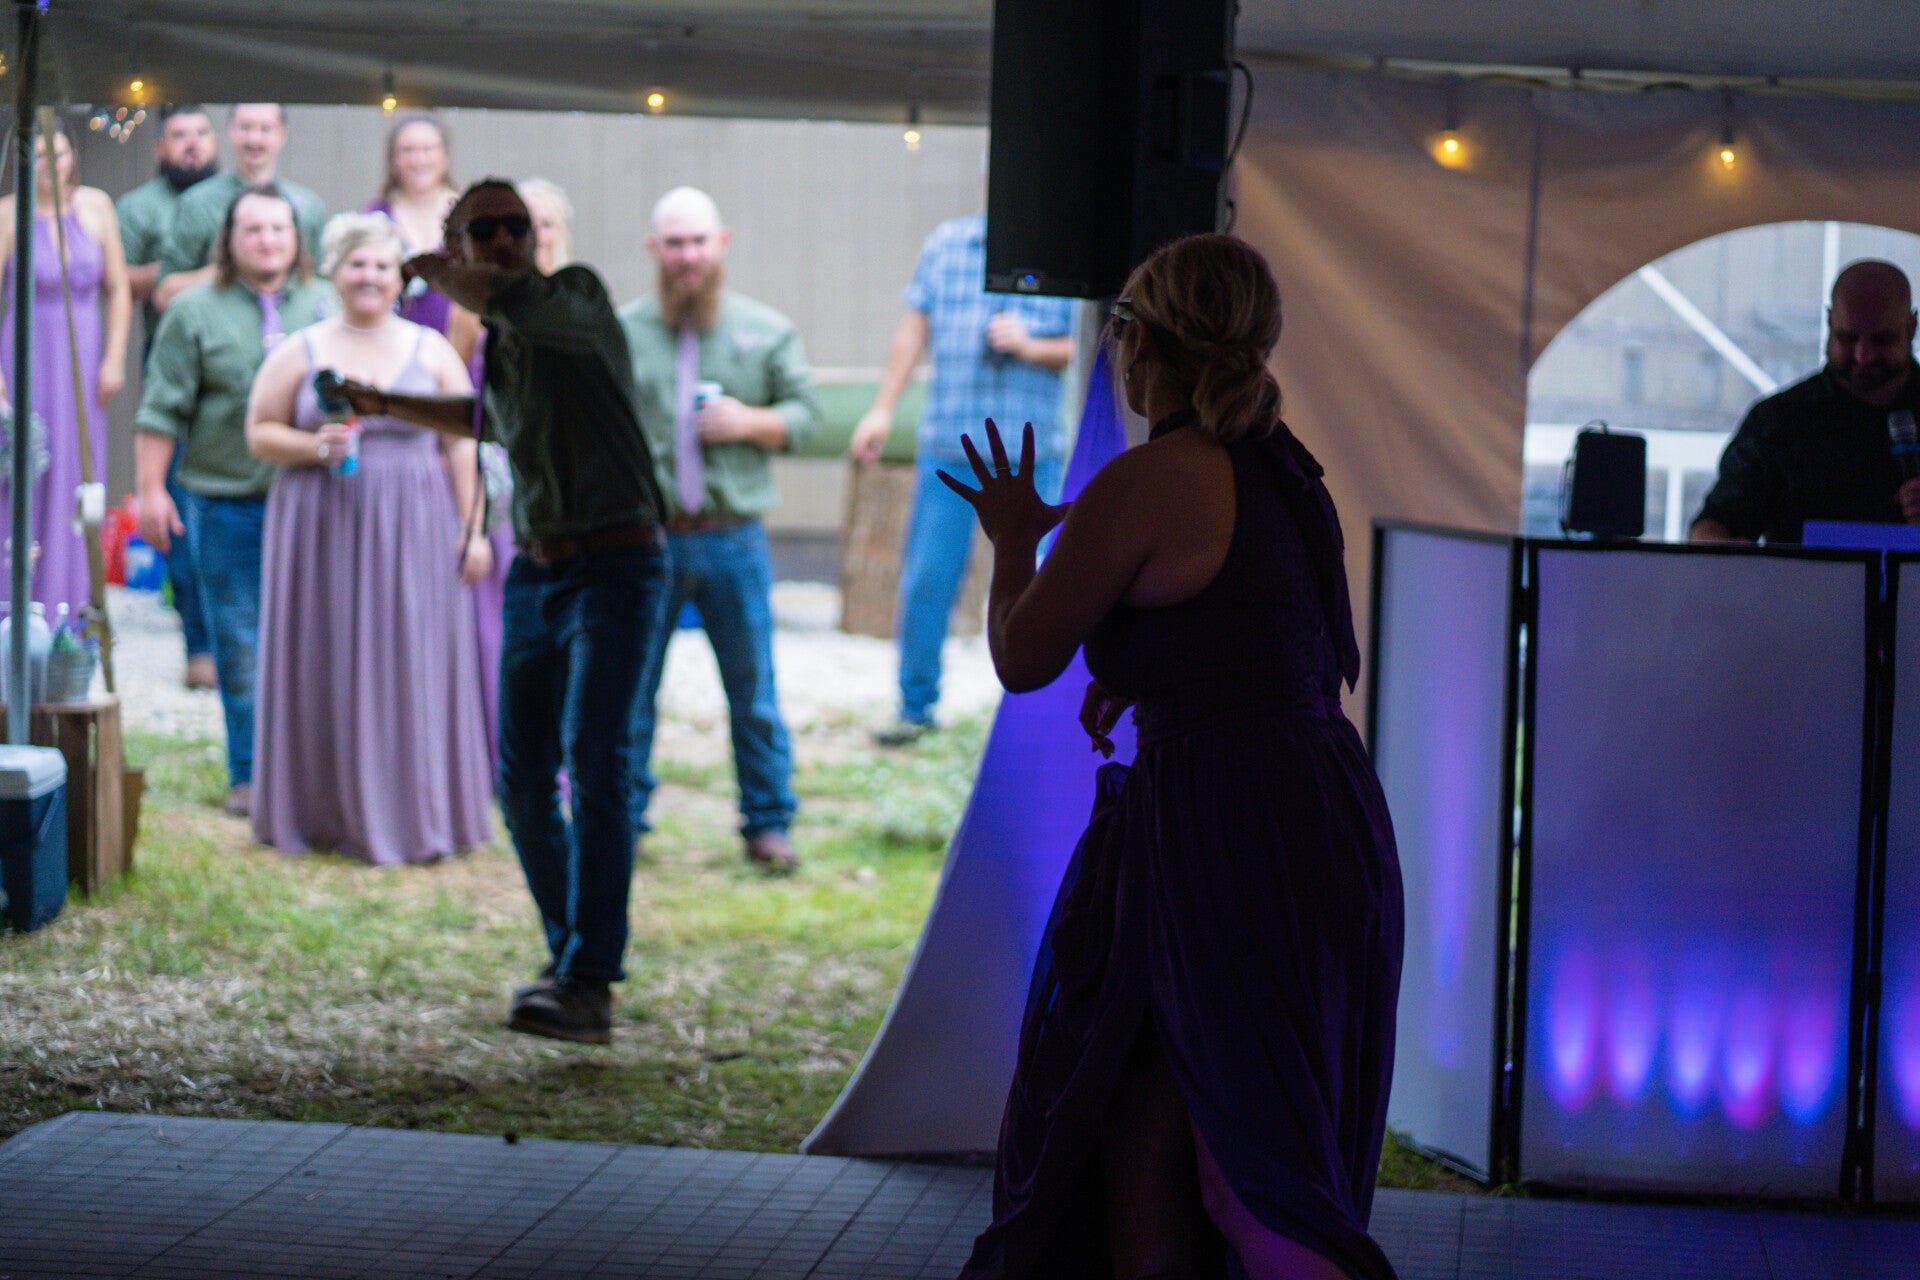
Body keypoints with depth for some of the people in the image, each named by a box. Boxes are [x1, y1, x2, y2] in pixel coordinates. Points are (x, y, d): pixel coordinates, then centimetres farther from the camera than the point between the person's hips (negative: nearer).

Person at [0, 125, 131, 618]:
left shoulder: (95, 206, 3)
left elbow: (118, 289, 8)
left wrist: (113, 360, 2)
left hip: (83, 359, 4)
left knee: (77, 484, 7)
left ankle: (69, 610, 15)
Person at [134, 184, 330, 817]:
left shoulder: (326, 307, 10)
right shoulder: (195, 312, 4)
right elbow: (163, 410, 2)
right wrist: (150, 489, -3)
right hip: (227, 501, -1)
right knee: (239, 641, 2)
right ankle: (249, 775, 10)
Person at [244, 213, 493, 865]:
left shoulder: (431, 351, 7)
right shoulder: (299, 353, 6)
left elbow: (462, 445, 6)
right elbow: (260, 432, 6)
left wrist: (472, 528, 0)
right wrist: (316, 447, -13)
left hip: (413, 532, 0)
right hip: (322, 534, 0)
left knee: (415, 670, -1)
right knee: (328, 670, 1)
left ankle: (418, 815, 5)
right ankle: (327, 812, 10)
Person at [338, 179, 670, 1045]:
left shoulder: (575, 300, -7)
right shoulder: (496, 345, 13)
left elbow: (503, 297, -24)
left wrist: (427, 270, -4)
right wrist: (388, 406, 33)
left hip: (616, 566, -8)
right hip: (535, 573, 8)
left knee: (594, 761, -19)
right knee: (525, 780, 8)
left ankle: (588, 986, -24)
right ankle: (573, 954, 24)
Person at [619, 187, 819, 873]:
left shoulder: (766, 331, 6)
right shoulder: (619, 333, 4)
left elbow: (806, 414, 7)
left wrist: (750, 422, -11)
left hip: (733, 539, 0)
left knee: (753, 691, 4)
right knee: (627, 689, 5)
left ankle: (768, 822, 13)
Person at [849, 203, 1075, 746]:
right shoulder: (946, 243, 8)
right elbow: (915, 327, 13)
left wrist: (1031, 347, -14)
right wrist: (883, 409, 11)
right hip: (948, 447, 2)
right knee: (926, 578, 1)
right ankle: (916, 705, 13)